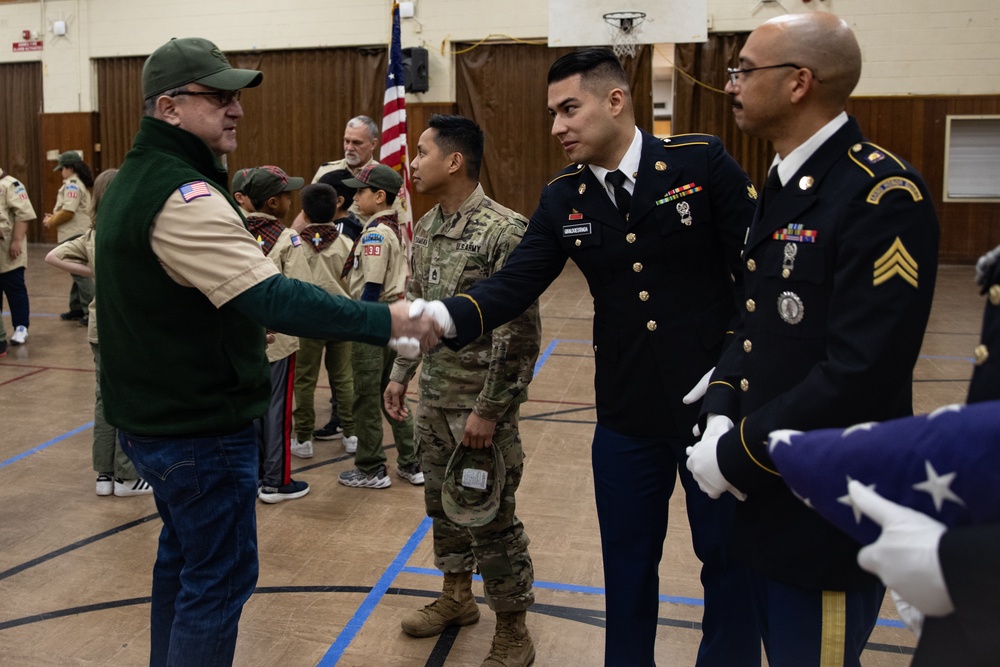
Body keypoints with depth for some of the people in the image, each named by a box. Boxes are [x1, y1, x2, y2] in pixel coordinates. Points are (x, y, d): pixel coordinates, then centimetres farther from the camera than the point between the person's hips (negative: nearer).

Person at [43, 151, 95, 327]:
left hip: (75, 236, -10)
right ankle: (77, 308, 23)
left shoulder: (72, 184, -13)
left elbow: (68, 212, -21)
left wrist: (51, 222, -7)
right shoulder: (80, 184, 19)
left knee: (81, 274, -9)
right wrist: (54, 217, 10)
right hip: (78, 234, 10)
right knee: (78, 273, 15)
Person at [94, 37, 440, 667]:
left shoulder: (137, 179, 10)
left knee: (183, 555, 24)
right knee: (219, 578, 1)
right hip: (199, 427, -11)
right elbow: (272, 298, -34)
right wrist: (386, 322, -32)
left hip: (152, 413, 11)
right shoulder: (183, 196, -24)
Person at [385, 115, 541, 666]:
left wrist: (489, 409, -19)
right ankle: (457, 597, 41)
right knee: (441, 500, 20)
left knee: (491, 517, 3)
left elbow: (519, 332, -20)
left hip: (480, 402, -7)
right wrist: (400, 374, 14)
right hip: (433, 397, 7)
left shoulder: (503, 231, -19)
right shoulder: (426, 228, 6)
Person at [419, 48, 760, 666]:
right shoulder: (563, 199, 1)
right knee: (628, 561, 17)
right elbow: (513, 285, -8)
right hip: (627, 415, 3)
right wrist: (441, 316, -26)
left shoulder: (703, 162, -10)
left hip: (716, 405, -3)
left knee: (729, 557, 12)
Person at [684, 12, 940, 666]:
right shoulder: (783, 185, 10)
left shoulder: (883, 195, -20)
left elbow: (862, 373, -26)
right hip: (767, 498, 8)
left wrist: (736, 456, -18)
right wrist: (720, 414, -3)